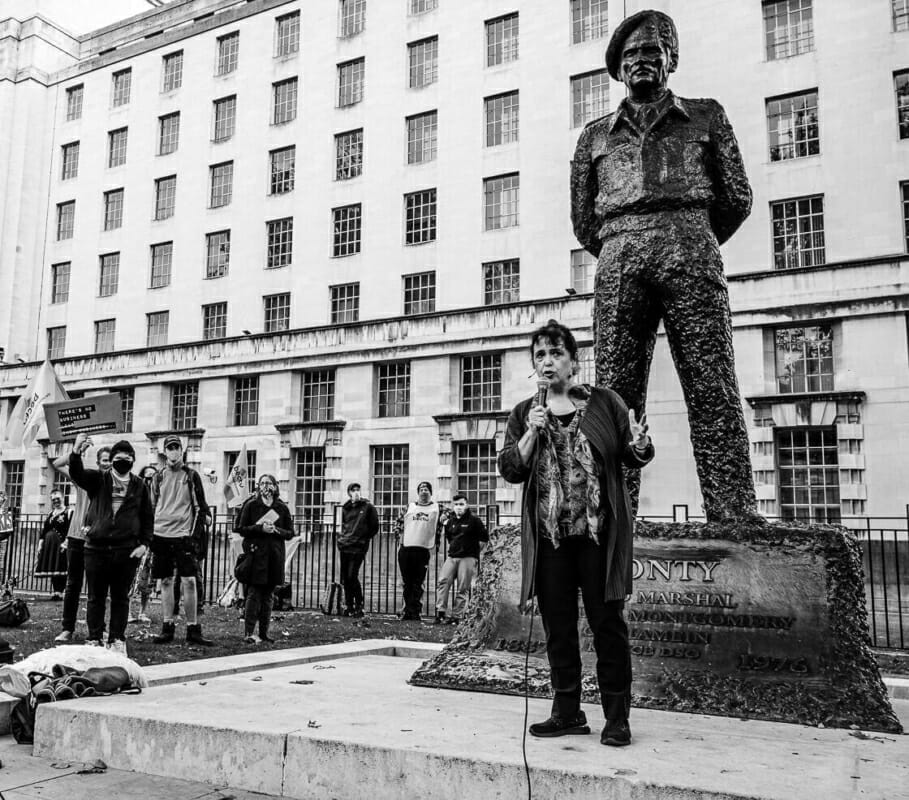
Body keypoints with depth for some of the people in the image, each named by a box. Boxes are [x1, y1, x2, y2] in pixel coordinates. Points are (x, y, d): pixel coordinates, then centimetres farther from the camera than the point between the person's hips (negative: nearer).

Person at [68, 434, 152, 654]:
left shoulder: (139, 486, 7)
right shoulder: (97, 480, 5)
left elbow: (148, 517, 9)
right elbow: (77, 473, -15)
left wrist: (144, 543, -2)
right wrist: (76, 452, -36)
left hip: (127, 551, 0)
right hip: (96, 547, 0)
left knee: (121, 598, 6)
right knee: (96, 597, 6)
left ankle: (117, 640, 14)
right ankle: (94, 639, 15)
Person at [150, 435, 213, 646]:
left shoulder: (191, 475, 3)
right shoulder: (159, 476, 12)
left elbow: (200, 506, 4)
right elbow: (153, 506, 18)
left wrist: (196, 533, -4)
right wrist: (149, 534, 11)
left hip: (184, 534, -3)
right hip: (161, 534, 3)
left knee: (189, 581, -8)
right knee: (166, 581, 6)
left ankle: (193, 630, -4)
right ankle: (168, 627, 13)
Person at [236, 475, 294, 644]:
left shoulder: (282, 508, 10)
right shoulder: (251, 505, 5)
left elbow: (290, 533, 8)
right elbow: (241, 529, 1)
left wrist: (276, 530, -10)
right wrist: (260, 528, -13)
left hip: (274, 556, 3)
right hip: (255, 554, -3)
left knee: (268, 595, 7)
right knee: (254, 593, -9)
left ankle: (264, 632, 13)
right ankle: (249, 633, -8)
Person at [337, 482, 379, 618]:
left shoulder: (368, 507, -1)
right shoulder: (345, 508, 12)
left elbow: (374, 527, 3)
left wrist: (364, 538, 2)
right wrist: (341, 538, 12)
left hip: (358, 547, -5)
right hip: (344, 546, 5)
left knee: (352, 576, -13)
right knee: (345, 577, 6)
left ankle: (359, 607, -2)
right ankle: (349, 606, 15)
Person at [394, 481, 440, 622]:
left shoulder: (436, 508, 8)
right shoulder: (410, 507, 14)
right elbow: (399, 521, 21)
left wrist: (436, 541, 1)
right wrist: (398, 533, 8)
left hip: (423, 550, -3)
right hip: (405, 548, 3)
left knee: (418, 583, -3)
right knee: (407, 582, 9)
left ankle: (414, 611, 1)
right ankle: (408, 608, 18)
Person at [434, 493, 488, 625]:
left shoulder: (474, 521, -1)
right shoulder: (450, 521, 13)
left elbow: (484, 538, 1)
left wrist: (474, 550, 3)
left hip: (468, 558, -4)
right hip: (452, 557, 4)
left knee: (463, 589, -3)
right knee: (443, 581, -13)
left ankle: (456, 617, 2)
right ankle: (441, 612, -13)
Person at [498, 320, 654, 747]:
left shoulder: (604, 402, 4)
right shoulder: (524, 414, 11)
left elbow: (635, 457, 7)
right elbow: (509, 470, 4)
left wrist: (639, 445, -16)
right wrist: (531, 434, -11)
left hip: (600, 532, -2)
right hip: (548, 536, 3)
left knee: (608, 623, 2)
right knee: (558, 627, 8)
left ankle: (617, 717, 12)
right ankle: (567, 712, 20)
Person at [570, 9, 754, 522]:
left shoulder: (706, 117, 20)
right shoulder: (596, 135, 24)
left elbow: (738, 200, 17)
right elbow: (583, 220, 21)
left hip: (690, 253, -1)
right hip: (619, 262, 2)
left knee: (714, 391, -12)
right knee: (615, 396, -8)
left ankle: (736, 518, -16)